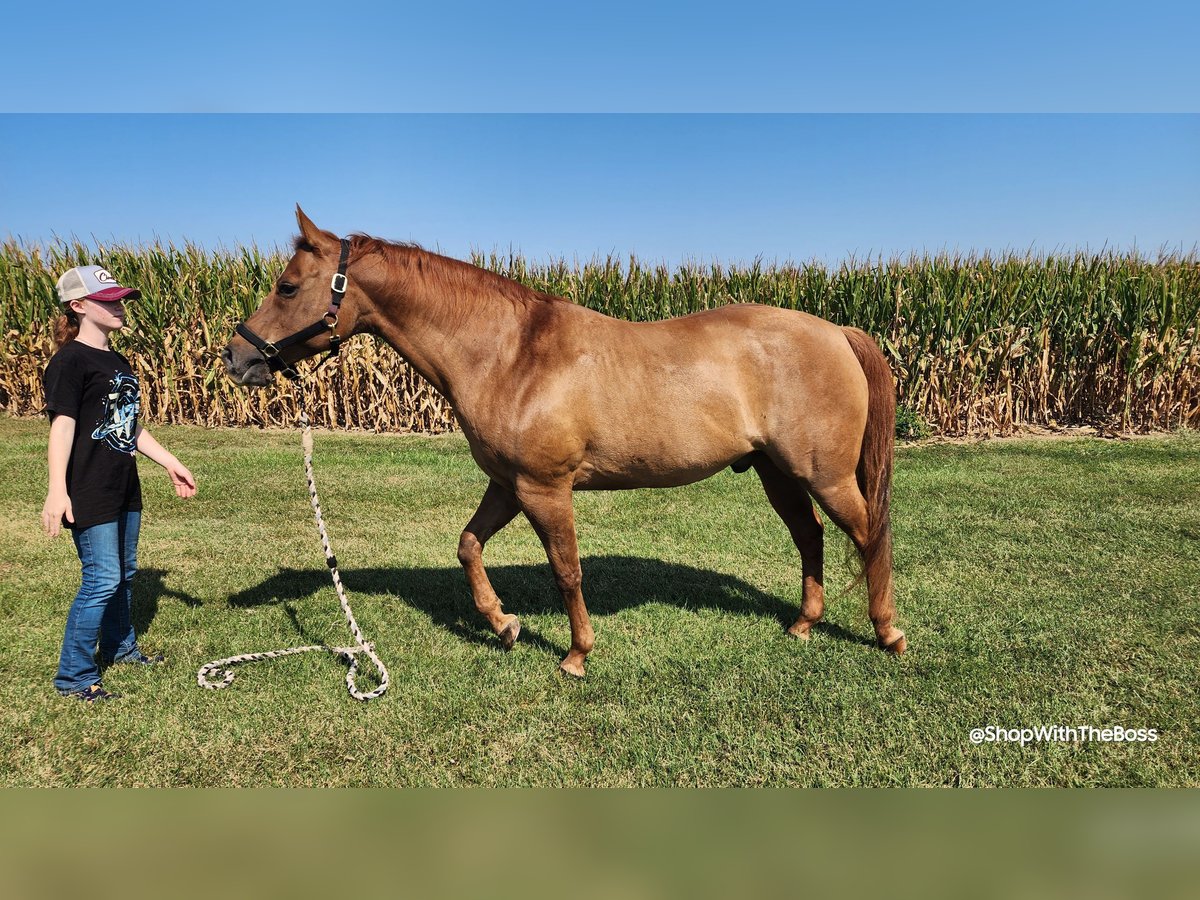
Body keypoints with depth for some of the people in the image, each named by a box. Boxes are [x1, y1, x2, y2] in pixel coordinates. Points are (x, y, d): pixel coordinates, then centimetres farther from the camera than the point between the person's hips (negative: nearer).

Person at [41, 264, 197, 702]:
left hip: (124, 487, 9)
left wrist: (172, 464, 18)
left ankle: (119, 646, 40)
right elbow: (63, 425, -22)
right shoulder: (70, 362, -12)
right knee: (102, 578, -7)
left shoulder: (117, 362, 13)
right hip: (89, 493, -9)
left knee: (123, 572, 20)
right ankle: (74, 676, 7)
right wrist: (57, 491, -30)